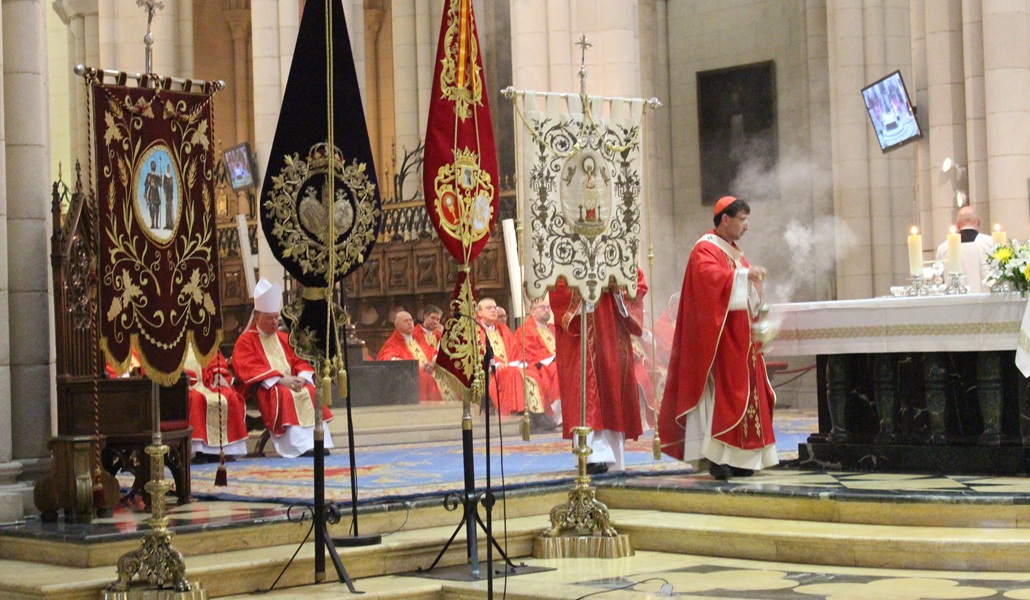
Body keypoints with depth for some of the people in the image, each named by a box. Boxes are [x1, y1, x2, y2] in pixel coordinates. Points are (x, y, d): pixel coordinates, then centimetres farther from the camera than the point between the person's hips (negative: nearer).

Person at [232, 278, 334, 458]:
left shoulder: (284, 338, 22)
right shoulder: (245, 340, 2)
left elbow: (300, 362, 16)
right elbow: (250, 369, -12)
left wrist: (302, 377, -9)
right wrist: (280, 379, -22)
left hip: (290, 382, 6)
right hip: (263, 388, -6)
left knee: (311, 391, -22)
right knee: (284, 395, -34)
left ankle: (317, 441, -29)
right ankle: (300, 445, -41)